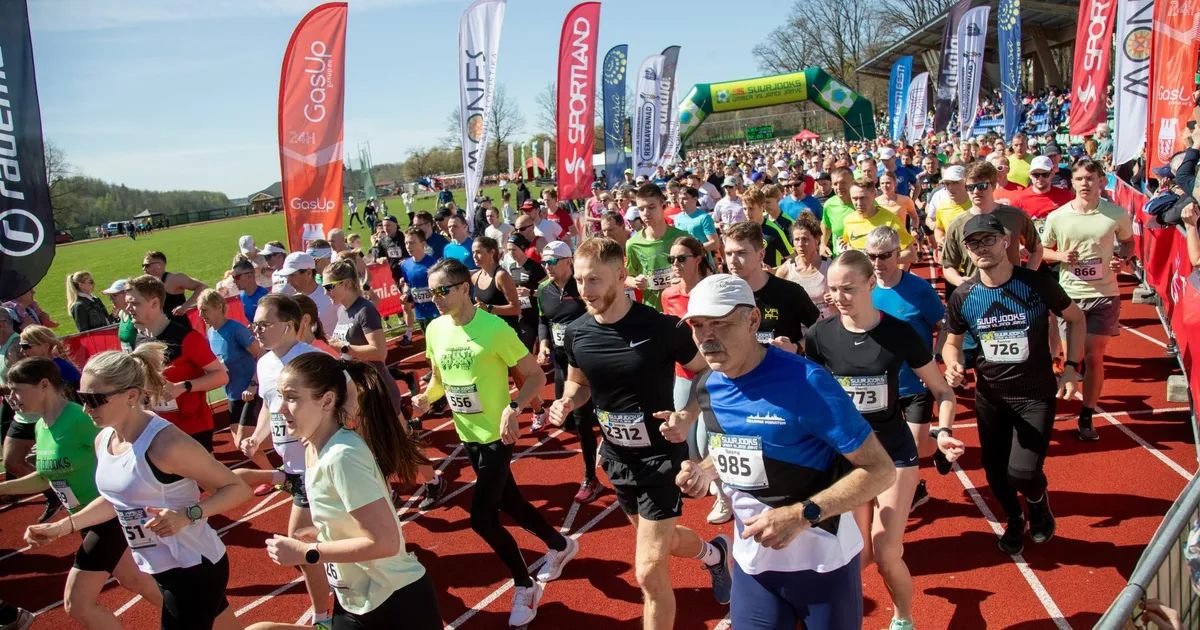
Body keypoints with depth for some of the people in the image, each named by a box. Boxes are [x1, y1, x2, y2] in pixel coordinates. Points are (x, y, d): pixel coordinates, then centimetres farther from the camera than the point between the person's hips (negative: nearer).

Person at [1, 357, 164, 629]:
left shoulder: (81, 419, -26)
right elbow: (48, 477, 16)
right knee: (132, 579, 23)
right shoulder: (40, 427, 2)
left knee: (77, 604, -4)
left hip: (111, 517, -9)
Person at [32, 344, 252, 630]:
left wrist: (186, 515, -33)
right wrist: (63, 526, 10)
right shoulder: (103, 440, 0)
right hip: (161, 568, 8)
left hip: (194, 568, -8)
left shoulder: (165, 443, -26)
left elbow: (237, 488, -21)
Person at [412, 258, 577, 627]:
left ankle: (525, 588, 15)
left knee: (482, 517, -9)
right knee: (508, 504, 20)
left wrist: (513, 409, -29)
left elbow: (536, 376, -15)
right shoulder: (435, 330, -2)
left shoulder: (494, 328, -21)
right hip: (468, 435, 7)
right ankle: (560, 545, 46)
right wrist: (425, 398, -8)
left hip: (496, 435, -7)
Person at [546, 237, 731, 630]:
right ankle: (713, 553, 57)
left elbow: (706, 372, -7)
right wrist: (567, 402, -10)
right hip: (617, 459, 6)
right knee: (661, 540, 26)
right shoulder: (576, 333, -7)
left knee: (650, 571, -7)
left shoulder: (661, 327, -22)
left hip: (661, 458, -6)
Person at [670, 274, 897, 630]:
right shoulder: (708, 388, -3)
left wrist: (802, 515, -30)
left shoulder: (805, 382, -23)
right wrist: (705, 469, -5)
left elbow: (881, 470, -21)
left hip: (823, 560, -5)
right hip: (752, 561, 5)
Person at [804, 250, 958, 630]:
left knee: (886, 552, -5)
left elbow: (942, 391, -4)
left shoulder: (900, 334, -14)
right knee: (860, 553, 4)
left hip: (895, 452, -1)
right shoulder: (820, 336, -11)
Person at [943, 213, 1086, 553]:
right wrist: (953, 366, -15)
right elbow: (952, 342, 7)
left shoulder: (1038, 283, -15)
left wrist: (1071, 366, -6)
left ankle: (1039, 502, 24)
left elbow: (1076, 319, 3)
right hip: (990, 395, 3)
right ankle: (1014, 519, 43)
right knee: (995, 471, 12)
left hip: (1036, 395, -3)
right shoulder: (962, 297, -8)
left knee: (1022, 473, -14)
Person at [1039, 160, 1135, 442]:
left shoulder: (1117, 214, -3)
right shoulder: (1057, 217, -3)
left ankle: (1086, 418, 18)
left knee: (1094, 358, 4)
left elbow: (1128, 241, 14)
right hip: (1069, 294, 0)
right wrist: (1060, 255, -12)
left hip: (1105, 294, 0)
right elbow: (1043, 249, 9)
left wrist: (1123, 258, -8)